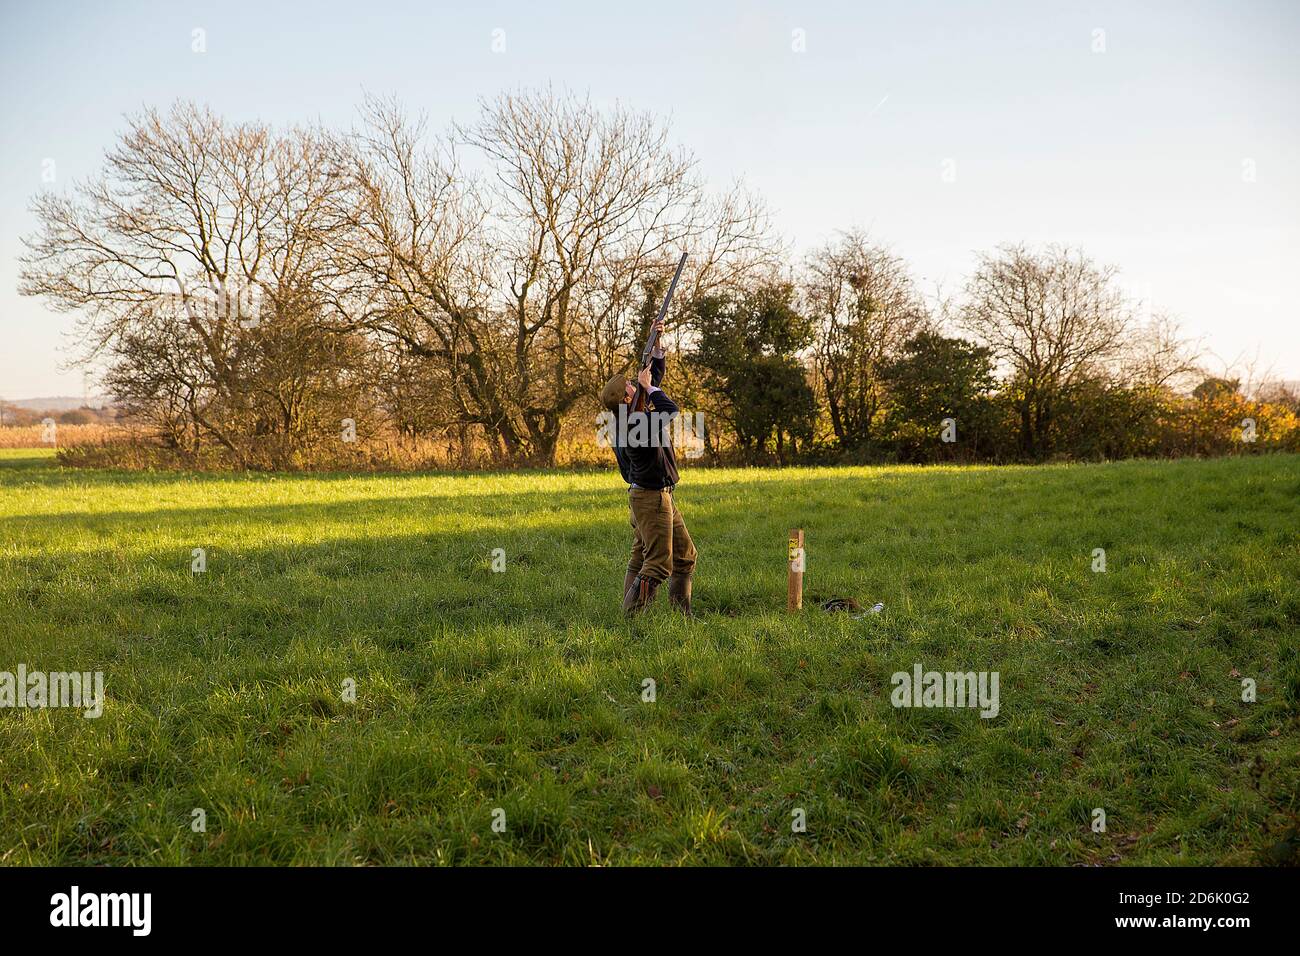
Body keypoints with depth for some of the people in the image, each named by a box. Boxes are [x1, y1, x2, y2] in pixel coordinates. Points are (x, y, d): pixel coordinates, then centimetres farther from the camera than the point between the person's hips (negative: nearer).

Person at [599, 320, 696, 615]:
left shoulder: (630, 413, 6)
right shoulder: (634, 424, -23)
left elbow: (655, 376, 16)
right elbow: (672, 410, -27)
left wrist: (655, 345, 7)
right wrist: (648, 387, -15)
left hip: (659, 496, 10)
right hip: (651, 498, -10)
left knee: (685, 556, 16)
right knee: (658, 566, -8)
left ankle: (682, 613, 21)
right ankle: (629, 620, -6)